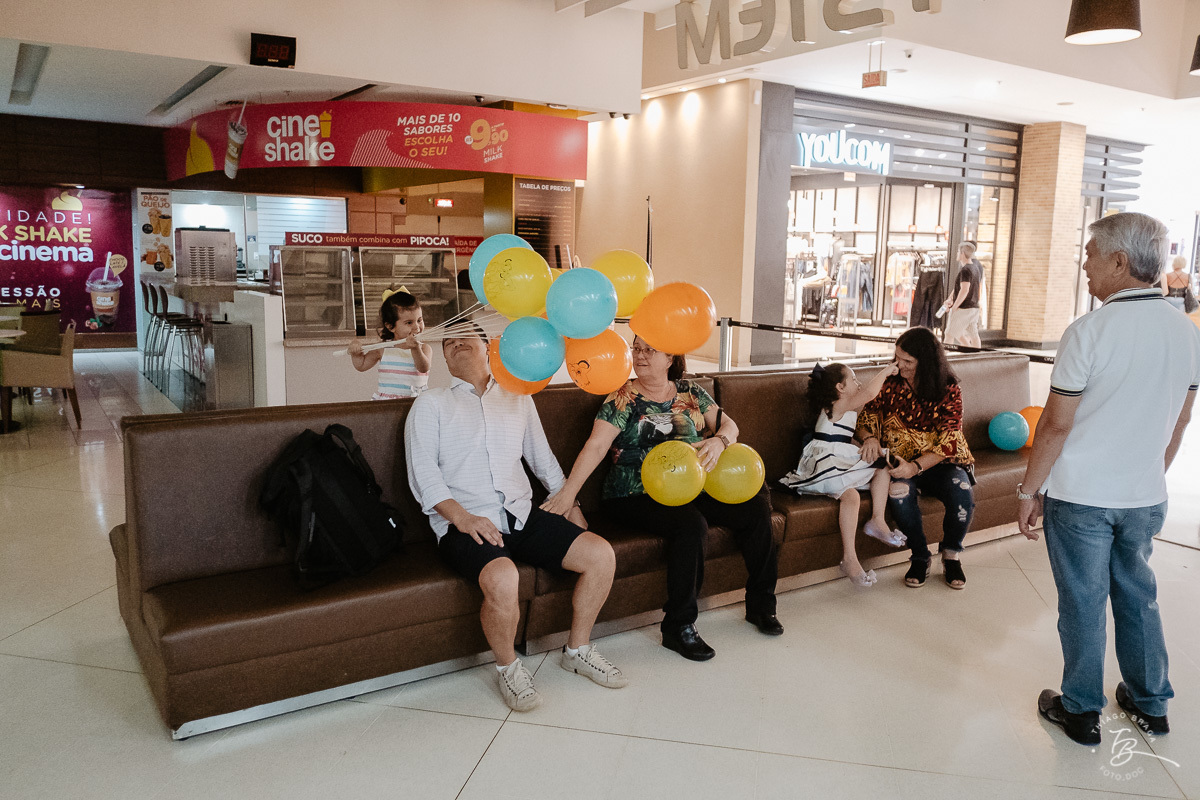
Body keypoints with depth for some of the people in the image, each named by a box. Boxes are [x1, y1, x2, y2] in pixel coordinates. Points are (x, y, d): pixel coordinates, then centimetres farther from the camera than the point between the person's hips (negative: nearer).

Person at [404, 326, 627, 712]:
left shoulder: (518, 400, 22)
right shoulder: (430, 405, 10)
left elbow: (543, 458, 27)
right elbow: (423, 474, -2)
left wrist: (569, 499, 12)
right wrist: (461, 517, -16)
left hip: (522, 515, 5)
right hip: (465, 524, -4)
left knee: (601, 554, -14)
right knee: (503, 578, -35)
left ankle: (577, 650, 9)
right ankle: (507, 667, -5)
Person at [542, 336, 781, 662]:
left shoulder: (688, 391, 11)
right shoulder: (624, 398, -4)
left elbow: (728, 424, 11)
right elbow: (596, 446, -15)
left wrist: (719, 440, -13)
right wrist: (569, 490, -26)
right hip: (637, 497, -5)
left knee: (756, 507, -10)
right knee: (691, 524, -33)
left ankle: (760, 605, 7)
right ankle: (677, 627, -19)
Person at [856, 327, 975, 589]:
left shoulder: (949, 390, -5)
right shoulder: (890, 385, 1)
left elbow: (948, 443, -11)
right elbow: (866, 417, 8)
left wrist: (916, 466, -25)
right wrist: (870, 438, -17)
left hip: (940, 463, 0)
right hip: (901, 462, 1)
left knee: (962, 493, -31)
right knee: (899, 491, -33)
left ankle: (951, 556, -2)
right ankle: (920, 558, -10)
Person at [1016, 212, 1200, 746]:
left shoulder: (1090, 331, -19)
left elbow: (1056, 424, -16)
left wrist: (1029, 490, -6)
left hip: (1080, 496, -5)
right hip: (1145, 497, 6)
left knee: (1083, 603, 8)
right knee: (1138, 594, 21)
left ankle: (1081, 712, 23)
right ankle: (1150, 703, 35)